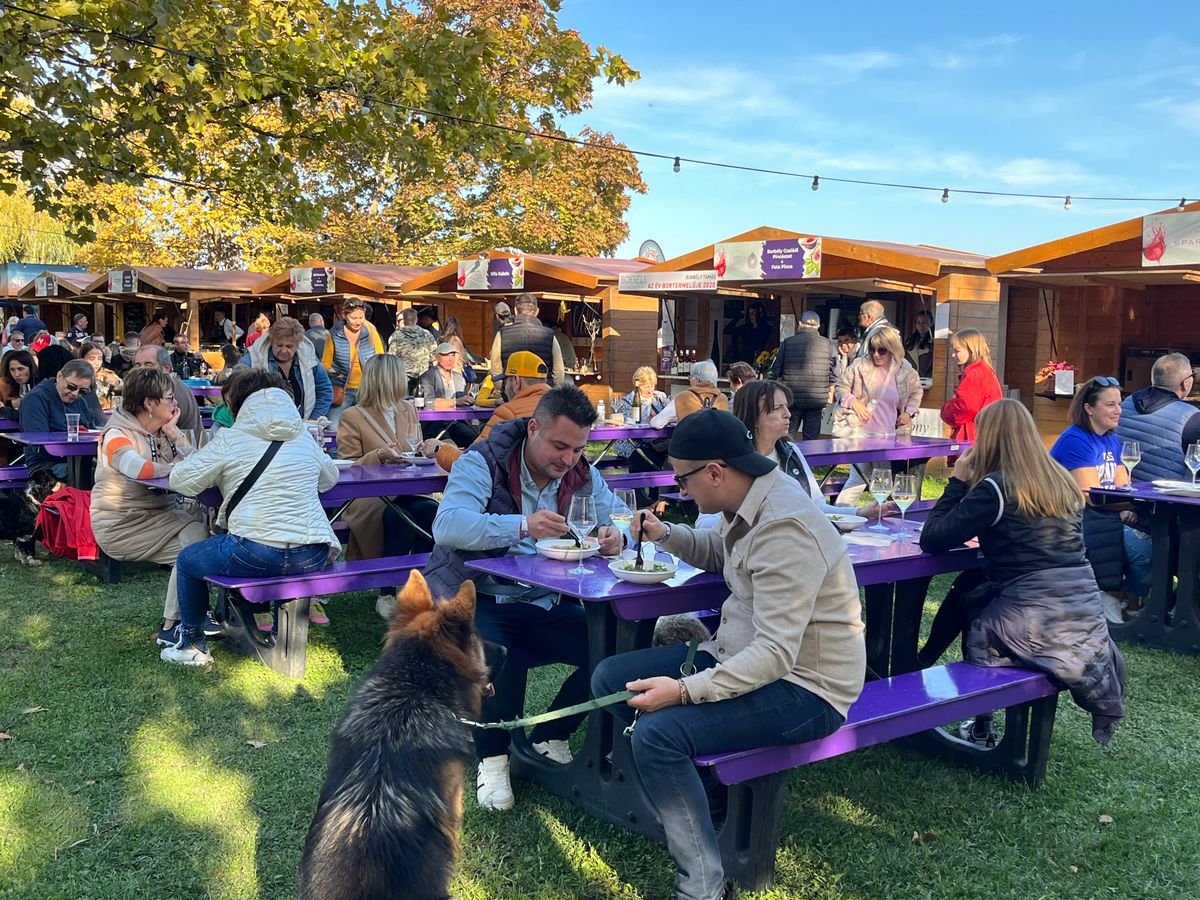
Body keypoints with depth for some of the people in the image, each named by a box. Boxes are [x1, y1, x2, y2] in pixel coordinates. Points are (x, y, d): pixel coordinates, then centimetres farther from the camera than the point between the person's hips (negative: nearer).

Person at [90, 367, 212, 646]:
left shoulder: (163, 432, 10)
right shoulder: (117, 435, -13)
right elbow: (142, 470, -33)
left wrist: (173, 433, -6)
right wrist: (177, 465, -15)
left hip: (161, 511, 8)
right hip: (123, 524, -8)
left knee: (206, 522, -13)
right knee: (192, 544, -20)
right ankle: (171, 628, -8)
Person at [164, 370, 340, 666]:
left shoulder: (229, 439, 3)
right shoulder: (303, 438, 14)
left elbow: (180, 480, 5)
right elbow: (330, 477, 29)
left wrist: (218, 474, 25)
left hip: (256, 553, -4)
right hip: (313, 558, 5)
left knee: (187, 561, 24)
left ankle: (193, 645, 32)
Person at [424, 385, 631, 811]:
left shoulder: (582, 475, 4)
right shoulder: (483, 462, -13)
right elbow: (446, 526, -29)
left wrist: (615, 535, -22)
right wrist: (522, 526, -43)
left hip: (544, 603, 5)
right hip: (477, 596, -5)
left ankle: (549, 738, 8)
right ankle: (493, 756, -8)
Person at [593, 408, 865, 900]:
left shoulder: (784, 527, -26)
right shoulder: (753, 501, 2)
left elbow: (776, 653, -30)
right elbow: (716, 551, 26)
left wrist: (685, 690, -34)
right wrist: (666, 535, 6)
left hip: (802, 688, -10)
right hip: (739, 653, 10)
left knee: (657, 734, -28)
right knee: (609, 678, 5)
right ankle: (680, 792, 15)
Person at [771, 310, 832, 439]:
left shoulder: (787, 342, -3)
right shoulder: (826, 344, -2)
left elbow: (775, 371, 0)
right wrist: (829, 393, 15)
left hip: (791, 399, 0)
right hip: (816, 399, 0)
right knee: (812, 439, 8)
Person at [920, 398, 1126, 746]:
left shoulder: (995, 487, -11)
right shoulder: (1061, 480, 11)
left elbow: (931, 540, -11)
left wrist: (958, 481, -2)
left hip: (1036, 621, -5)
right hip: (1086, 611, 6)